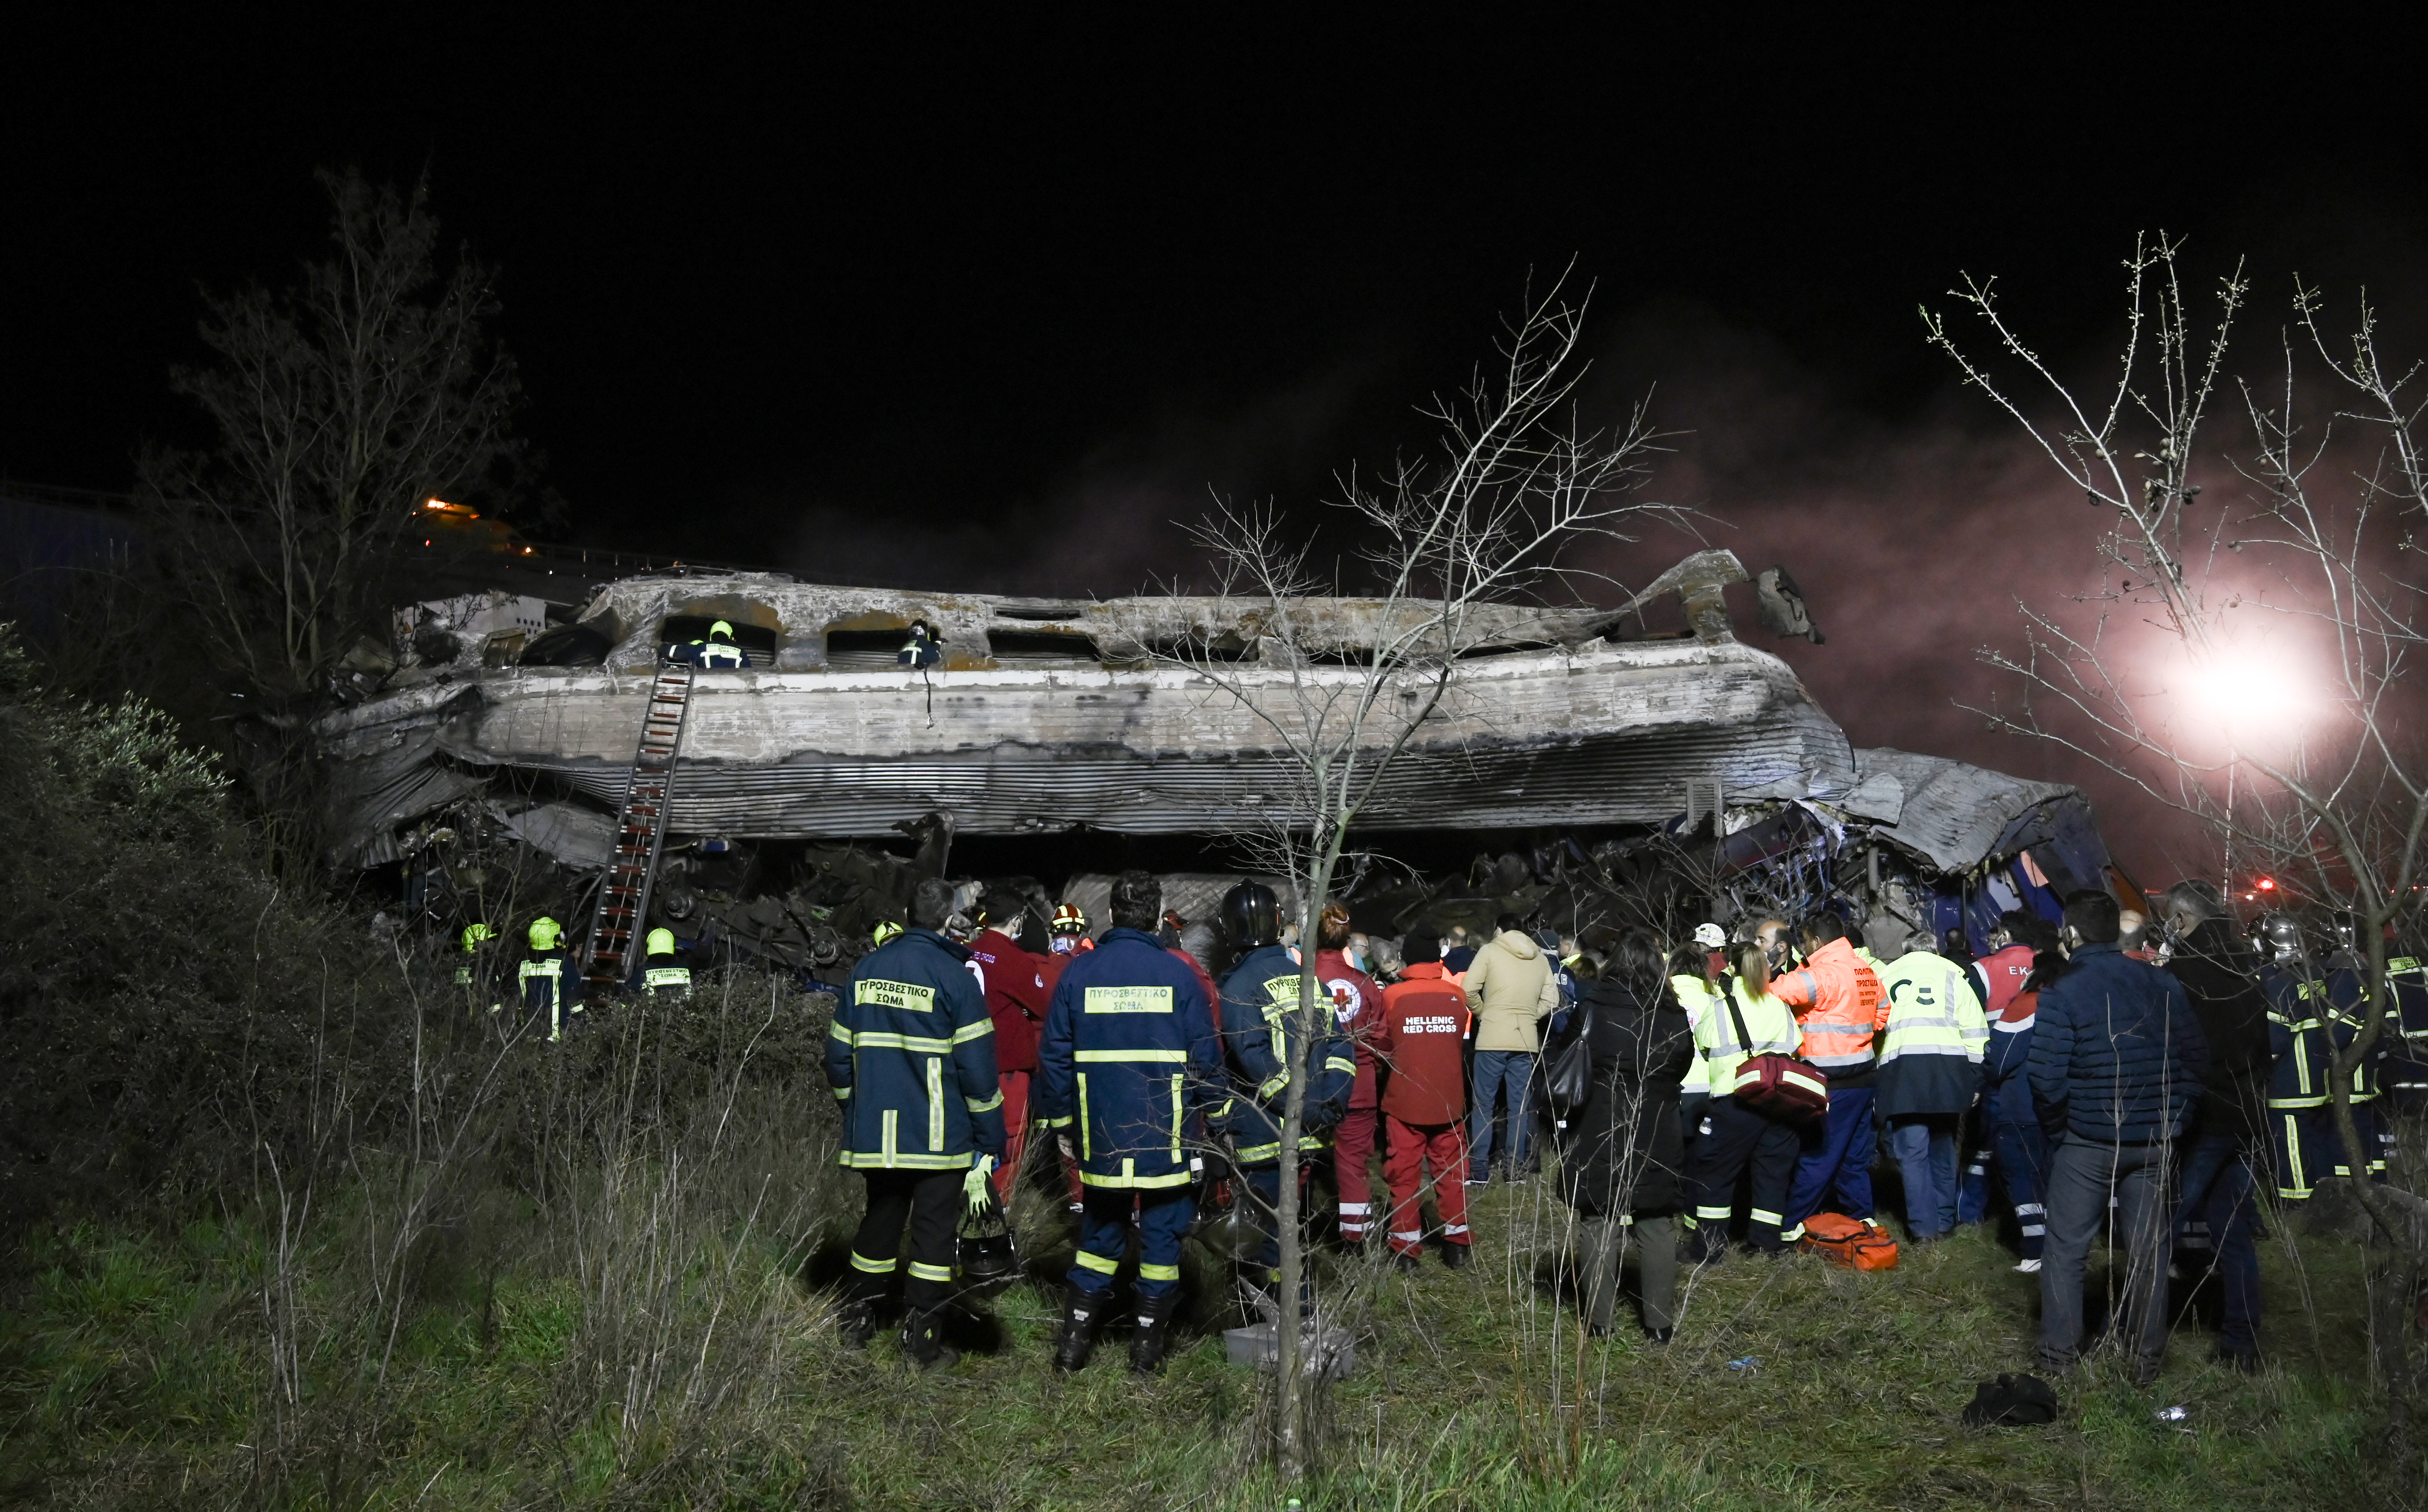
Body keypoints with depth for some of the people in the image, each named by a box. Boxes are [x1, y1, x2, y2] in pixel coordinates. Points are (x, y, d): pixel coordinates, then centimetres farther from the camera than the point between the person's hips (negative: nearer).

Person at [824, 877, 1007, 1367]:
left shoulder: (867, 969, 5)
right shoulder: (955, 976, -11)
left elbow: (839, 1053, 10)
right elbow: (977, 1066, -11)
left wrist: (854, 1112, 24)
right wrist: (992, 1138, -3)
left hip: (876, 1134, 5)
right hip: (940, 1137, -5)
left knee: (878, 1223, 19)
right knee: (934, 1231, 4)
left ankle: (857, 1322, 28)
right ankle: (923, 1340, 6)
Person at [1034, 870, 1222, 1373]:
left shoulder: (1078, 973, -1)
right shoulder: (1178, 975, -6)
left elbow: (1054, 1055, 3)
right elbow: (1207, 1057, -2)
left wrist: (1059, 1118, 13)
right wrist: (1208, 1108, 13)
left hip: (1101, 1136, 2)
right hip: (1167, 1138, -2)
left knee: (1100, 1232, 16)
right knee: (1162, 1231, 9)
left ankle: (1075, 1336, 15)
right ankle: (1148, 1342, 13)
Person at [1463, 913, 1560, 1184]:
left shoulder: (1490, 951, -1)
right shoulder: (1540, 958, 10)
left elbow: (1469, 991, -9)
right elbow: (1551, 1001, 8)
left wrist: (1482, 1013, 7)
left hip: (1492, 1038, -3)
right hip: (1526, 1039, 3)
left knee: (1484, 1105, 3)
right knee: (1520, 1106, 10)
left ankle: (1480, 1170, 3)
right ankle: (1515, 1167, 10)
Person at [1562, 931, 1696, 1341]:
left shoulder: (1593, 1011, -10)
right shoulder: (1675, 1018, -4)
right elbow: (1682, 1070, 10)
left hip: (1600, 1139, -1)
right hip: (1658, 1141, 2)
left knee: (1600, 1227, 6)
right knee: (1658, 1229, 9)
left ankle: (1599, 1319, 10)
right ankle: (1661, 1322, 14)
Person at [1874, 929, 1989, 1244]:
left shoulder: (1885, 978, 19)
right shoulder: (1952, 975, 13)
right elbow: (1974, 1031, 7)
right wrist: (1975, 1080, 9)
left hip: (1901, 1068, 0)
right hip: (1948, 1065, 1)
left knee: (1912, 1151, 2)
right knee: (1943, 1146, 14)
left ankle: (1924, 1227, -2)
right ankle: (1944, 1221, 19)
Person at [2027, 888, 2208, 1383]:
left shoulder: (2061, 993, -14)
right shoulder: (2162, 984, 1)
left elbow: (2048, 1079, -17)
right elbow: (2196, 1056, 4)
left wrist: (2058, 1124, 0)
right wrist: (2175, 1116, 12)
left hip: (2087, 1140, -4)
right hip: (2153, 1140, 4)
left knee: (2066, 1249, 9)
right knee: (2148, 1248, 14)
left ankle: (2059, 1354, 15)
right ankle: (2147, 1357, 22)